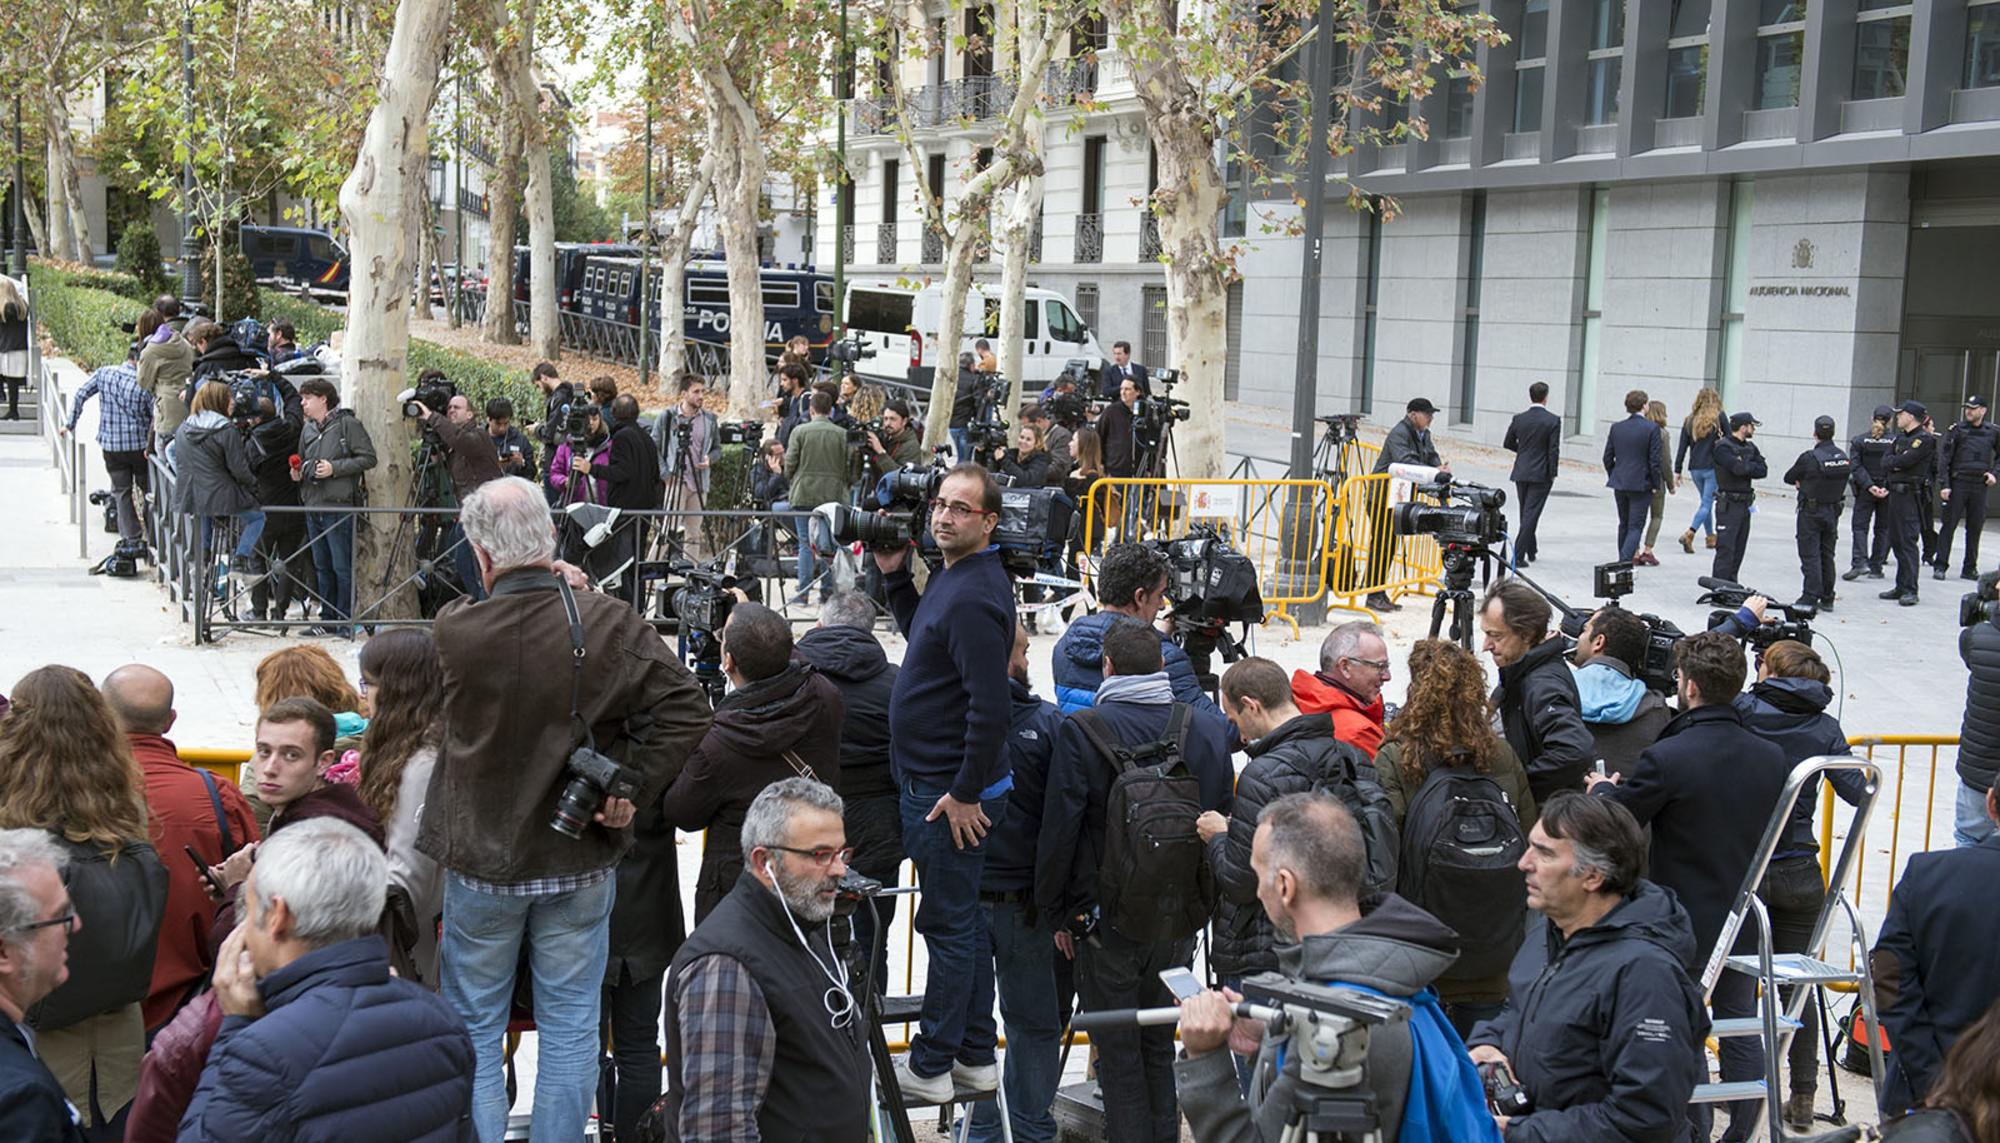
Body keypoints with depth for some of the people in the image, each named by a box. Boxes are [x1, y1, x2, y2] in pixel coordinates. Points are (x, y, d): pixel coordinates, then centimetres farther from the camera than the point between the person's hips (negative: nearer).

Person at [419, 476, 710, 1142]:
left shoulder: (452, 632, -17)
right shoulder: (610, 624, -14)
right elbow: (686, 708, -13)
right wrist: (633, 788, -7)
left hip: (481, 862, -1)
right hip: (579, 862, 1)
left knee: (474, 1027, 14)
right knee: (570, 1025, 13)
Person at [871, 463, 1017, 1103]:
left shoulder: (975, 595, -22)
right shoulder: (953, 576, 9)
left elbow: (989, 706, -26)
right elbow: (920, 634, 27)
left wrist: (966, 793, -20)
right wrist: (894, 576, 13)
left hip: (949, 794, -10)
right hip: (933, 783, 10)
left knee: (948, 926, 1)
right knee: (965, 921, 17)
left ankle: (930, 1068, 12)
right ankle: (975, 1056, 28)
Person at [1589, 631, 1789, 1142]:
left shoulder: (1667, 758, -21)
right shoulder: (1771, 756, -3)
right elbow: (1771, 829, 11)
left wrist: (1602, 788, 10)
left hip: (1684, 926, -5)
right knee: (1741, 1030, 16)